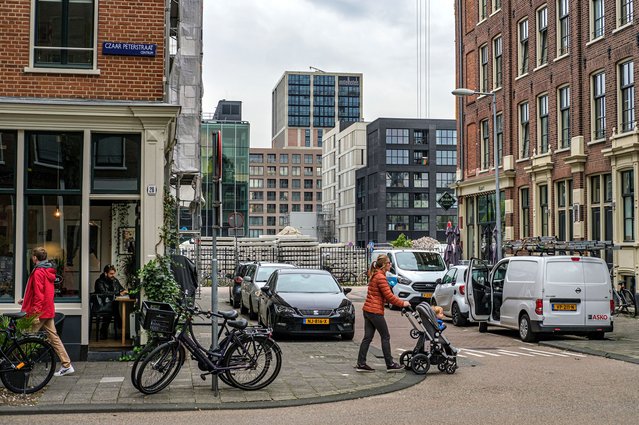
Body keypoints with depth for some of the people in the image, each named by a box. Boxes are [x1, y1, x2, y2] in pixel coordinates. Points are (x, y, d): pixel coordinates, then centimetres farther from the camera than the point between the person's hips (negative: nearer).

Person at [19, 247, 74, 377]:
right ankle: (67, 365, 4)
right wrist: (26, 300, 29)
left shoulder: (38, 272, -14)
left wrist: (35, 312, -19)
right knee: (53, 337, 7)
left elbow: (39, 294, -19)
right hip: (48, 310, 9)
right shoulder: (48, 271, 15)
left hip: (40, 311, -9)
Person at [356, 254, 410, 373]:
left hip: (367, 310, 9)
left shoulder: (374, 275, 13)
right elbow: (389, 296, -16)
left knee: (368, 337, 9)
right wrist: (402, 303, -6)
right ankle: (390, 364, 7)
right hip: (375, 312, -9)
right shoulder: (381, 277, -16)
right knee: (385, 337, 1)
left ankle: (361, 363, 8)